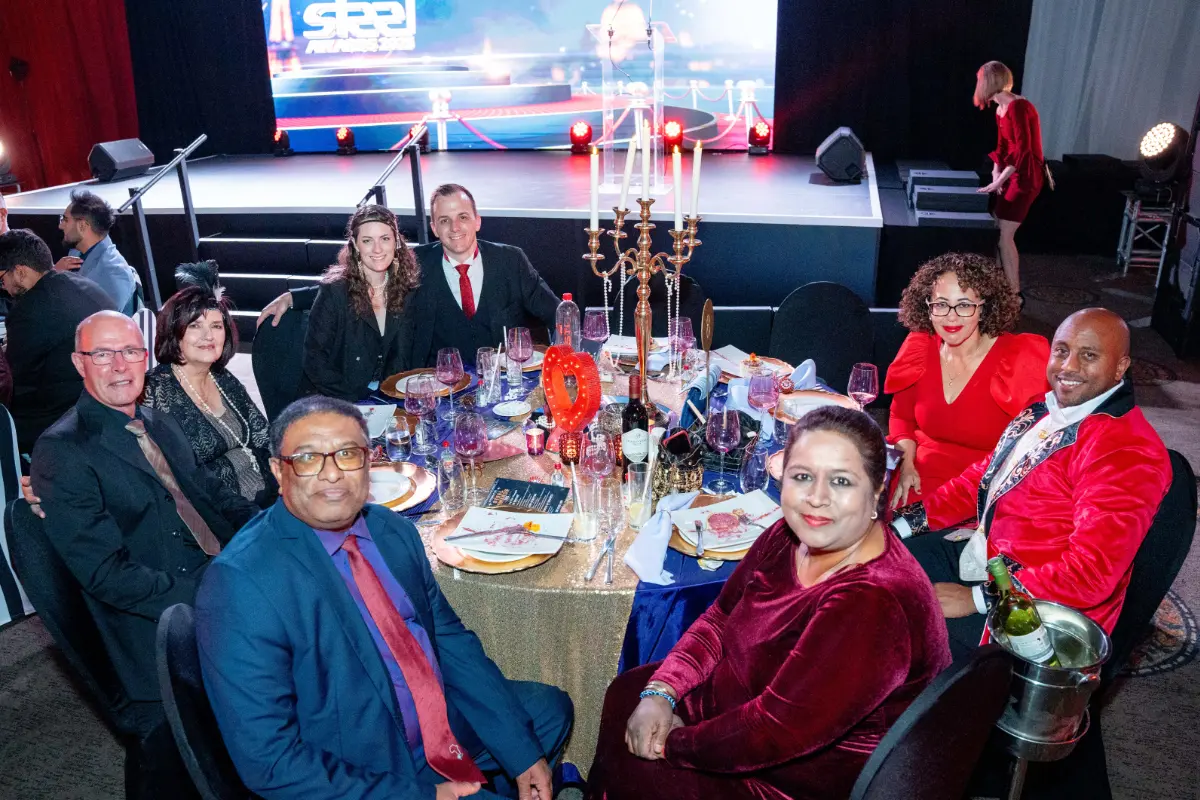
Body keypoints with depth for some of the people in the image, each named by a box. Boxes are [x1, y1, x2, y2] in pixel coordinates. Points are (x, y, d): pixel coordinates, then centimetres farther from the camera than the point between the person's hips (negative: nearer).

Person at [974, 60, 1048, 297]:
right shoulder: (1001, 109, 10)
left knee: (1003, 236, -9)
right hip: (1011, 174, 9)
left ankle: (1014, 295, -2)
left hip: (1025, 176, -9)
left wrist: (999, 181, -27)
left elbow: (1022, 149, -25)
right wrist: (996, 174, 3)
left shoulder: (1018, 107, -19)